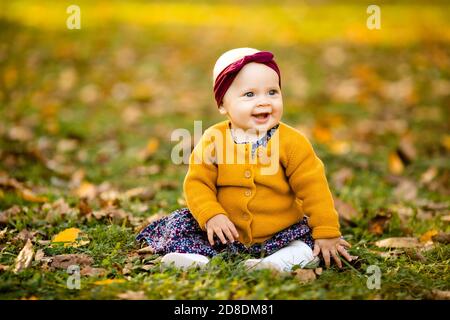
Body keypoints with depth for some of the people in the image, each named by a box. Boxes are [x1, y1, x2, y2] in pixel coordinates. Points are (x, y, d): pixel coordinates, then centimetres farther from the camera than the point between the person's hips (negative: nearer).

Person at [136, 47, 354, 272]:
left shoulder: (292, 142, -10)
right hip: (226, 233, 2)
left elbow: (313, 188, -8)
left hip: (279, 235, -1)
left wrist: (327, 233, -11)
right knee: (180, 223, -9)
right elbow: (197, 182, -4)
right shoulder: (213, 140, -6)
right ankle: (199, 259, -28)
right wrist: (211, 215, -21)